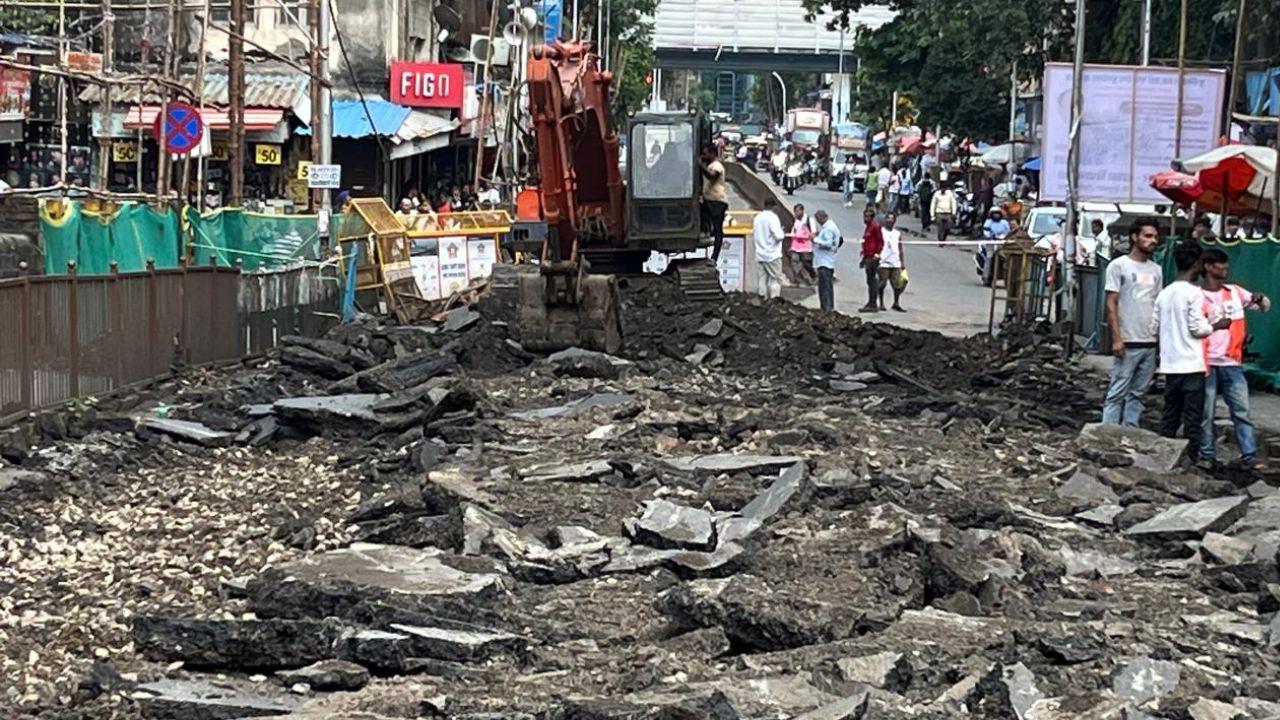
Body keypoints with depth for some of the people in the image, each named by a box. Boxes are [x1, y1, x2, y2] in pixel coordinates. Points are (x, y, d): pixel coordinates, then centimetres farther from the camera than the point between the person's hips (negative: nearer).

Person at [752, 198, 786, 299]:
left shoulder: (758, 217, 10)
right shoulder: (772, 217, -12)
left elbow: (753, 235, 16)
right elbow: (778, 236, -19)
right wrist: (781, 229, -1)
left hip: (760, 255, 7)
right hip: (772, 254, -7)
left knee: (763, 278, 9)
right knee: (776, 278, -2)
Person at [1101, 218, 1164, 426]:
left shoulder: (1156, 270, 15)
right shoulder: (1119, 266, -2)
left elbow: (1158, 305, 17)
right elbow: (1111, 304, -6)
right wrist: (1116, 338, -13)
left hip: (1150, 343, 6)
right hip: (1128, 342, -6)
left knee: (1138, 393, 8)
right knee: (1117, 393, -6)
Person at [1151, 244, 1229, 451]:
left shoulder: (1164, 294, 8)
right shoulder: (1194, 293, -11)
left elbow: (1154, 328, 10)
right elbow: (1197, 328, -13)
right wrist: (1217, 325, 3)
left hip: (1170, 364, 6)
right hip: (1192, 364, -6)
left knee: (1170, 415, 11)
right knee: (1193, 418, -2)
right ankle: (1191, 456, -2)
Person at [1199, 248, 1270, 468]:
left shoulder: (1235, 292, 11)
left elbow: (1265, 306, 18)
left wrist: (1260, 299, -4)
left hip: (1232, 364, 4)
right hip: (1207, 364, -4)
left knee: (1242, 411, 0)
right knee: (1205, 414, 1)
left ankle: (1250, 456, 1)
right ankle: (1207, 456, 10)